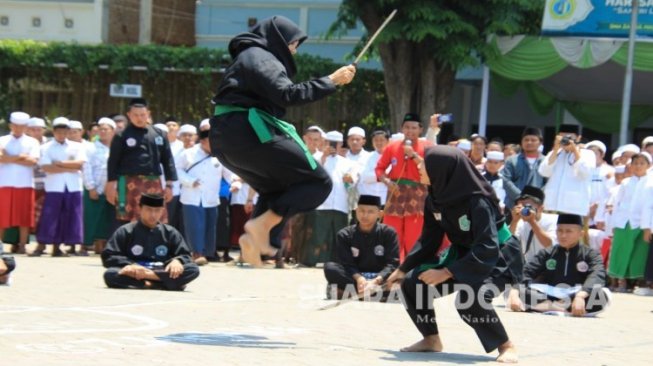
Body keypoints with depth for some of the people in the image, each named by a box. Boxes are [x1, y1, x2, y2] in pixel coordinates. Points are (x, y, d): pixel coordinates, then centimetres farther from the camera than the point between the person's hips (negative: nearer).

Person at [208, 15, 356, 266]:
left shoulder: (251, 57, 26)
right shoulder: (261, 58, -5)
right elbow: (286, 95, -19)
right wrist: (331, 81, -17)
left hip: (226, 138, 10)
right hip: (249, 133, -10)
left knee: (277, 188, 28)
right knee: (318, 181, -7)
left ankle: (254, 237, 5)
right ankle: (262, 224, -17)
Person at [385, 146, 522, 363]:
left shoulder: (477, 201, -30)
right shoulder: (435, 199, -8)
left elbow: (487, 250, -34)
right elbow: (429, 240, 5)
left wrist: (447, 273, -35)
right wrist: (403, 269, 2)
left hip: (498, 257, -8)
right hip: (463, 253, 8)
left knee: (469, 297, -34)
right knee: (412, 283, -4)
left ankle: (506, 347, -14)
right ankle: (431, 339, 15)